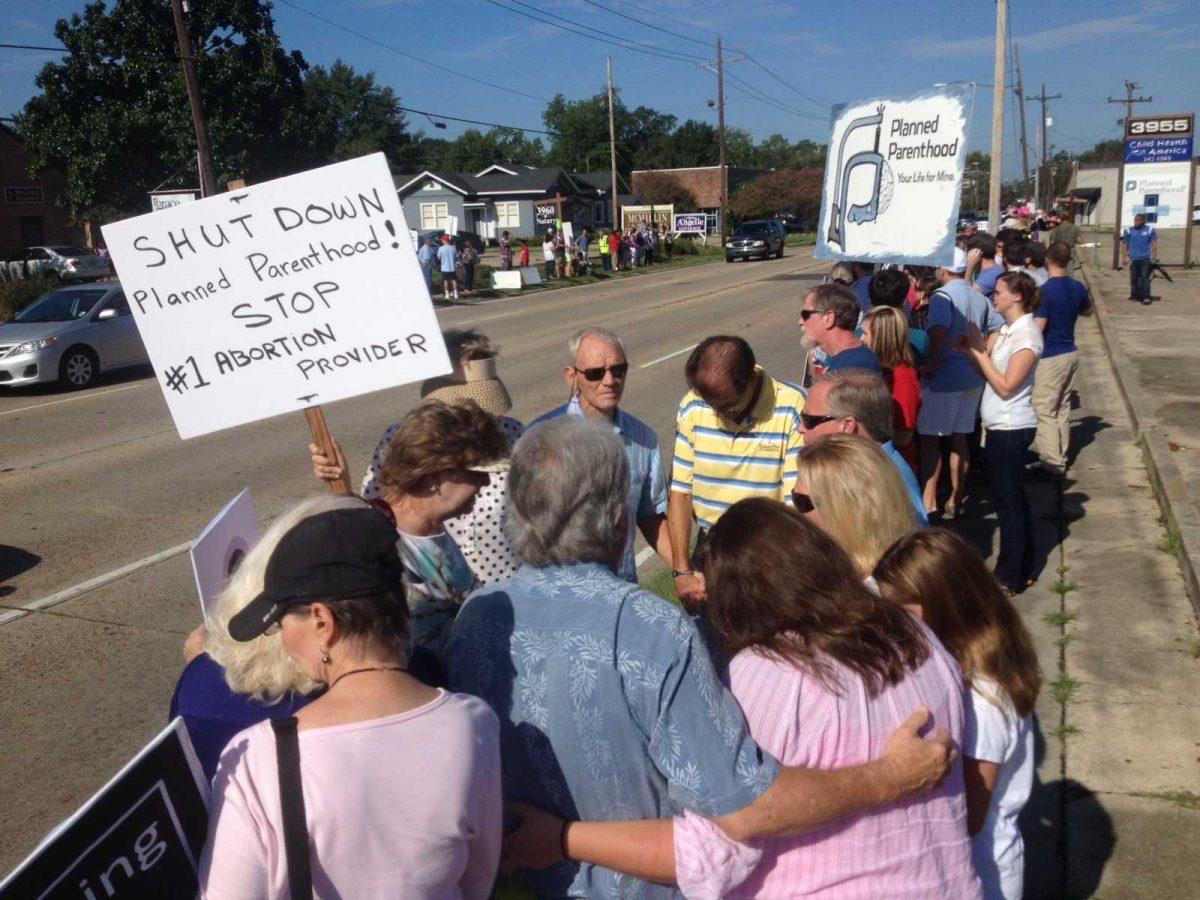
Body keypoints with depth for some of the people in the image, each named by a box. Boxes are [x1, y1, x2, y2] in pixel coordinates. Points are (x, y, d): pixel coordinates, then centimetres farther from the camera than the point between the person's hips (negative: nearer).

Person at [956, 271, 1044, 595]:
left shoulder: (1027, 335, -16)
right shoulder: (1007, 330, 11)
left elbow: (1006, 386, -20)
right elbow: (987, 372, 10)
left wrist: (978, 352, -16)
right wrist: (971, 349, -4)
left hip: (1011, 428, -9)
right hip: (1001, 426, 9)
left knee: (1008, 501, 1)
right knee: (1012, 499, 17)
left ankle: (1011, 578, 12)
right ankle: (1021, 570, 30)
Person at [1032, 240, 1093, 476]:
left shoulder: (1045, 291, -20)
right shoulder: (1078, 287, 3)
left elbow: (1038, 328, -23)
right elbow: (1087, 311, 23)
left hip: (1050, 357, -8)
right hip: (1070, 353, 8)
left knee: (1044, 412, -1)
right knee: (1063, 409, 16)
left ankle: (1053, 462, -2)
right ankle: (1061, 457, 24)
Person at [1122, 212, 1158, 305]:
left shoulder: (1150, 230, 5)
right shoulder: (1129, 231, 6)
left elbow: (1154, 243, 5)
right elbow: (1124, 244, 8)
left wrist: (1153, 256, -2)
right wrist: (1125, 257, 1)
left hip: (1145, 258, -2)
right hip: (1133, 259, 2)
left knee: (1145, 278, -6)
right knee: (1134, 279, 6)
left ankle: (1146, 297, -7)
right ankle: (1135, 296, 17)